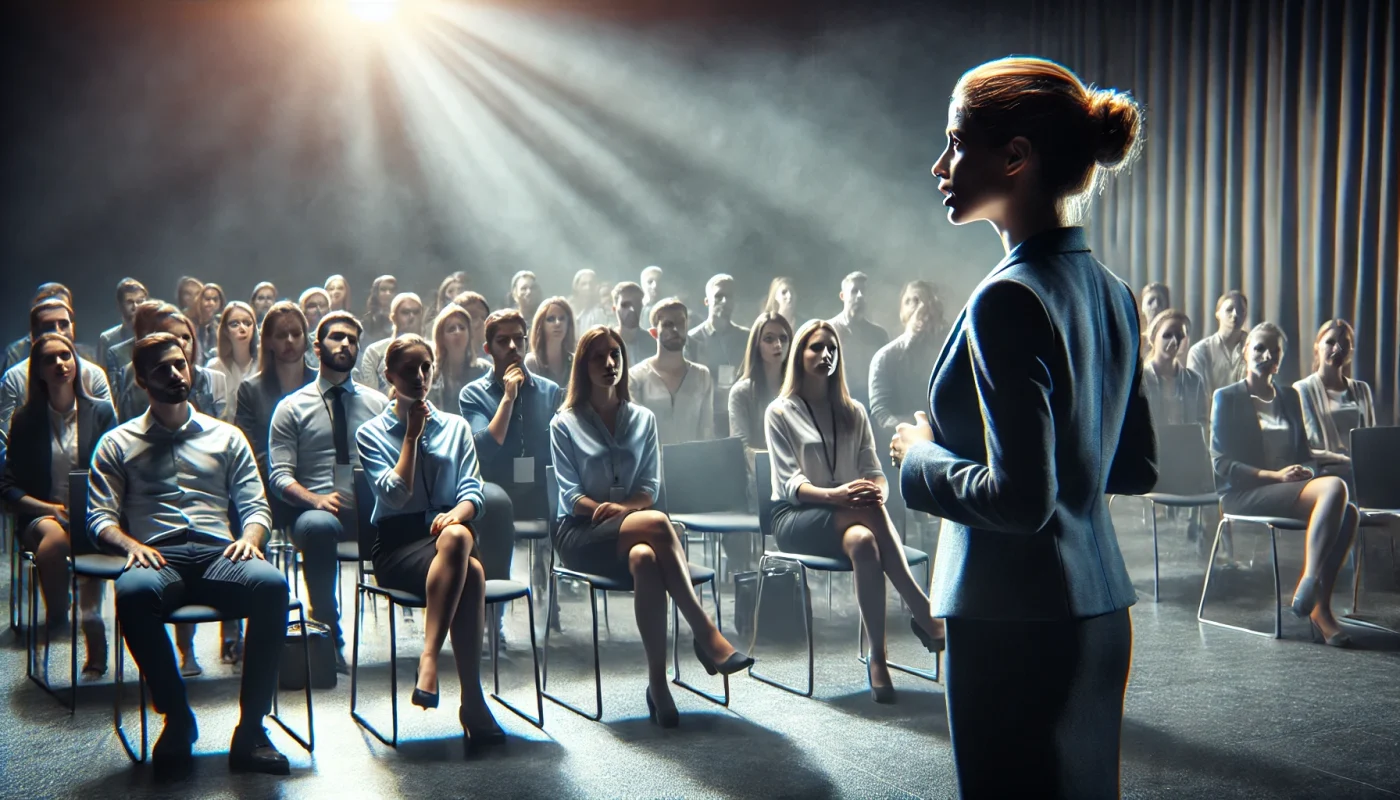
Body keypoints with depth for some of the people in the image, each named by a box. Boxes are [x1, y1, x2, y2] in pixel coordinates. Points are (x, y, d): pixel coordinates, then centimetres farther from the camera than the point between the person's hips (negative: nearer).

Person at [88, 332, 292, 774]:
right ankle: (177, 717, -19)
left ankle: (251, 729, -27)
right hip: (158, 558, -1)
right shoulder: (117, 444, 19)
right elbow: (101, 515, 11)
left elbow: (255, 505, 17)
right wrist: (130, 544, -11)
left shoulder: (226, 436, 23)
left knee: (271, 583, -35)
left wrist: (249, 537, -6)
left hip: (219, 555, 1)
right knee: (132, 591, -40)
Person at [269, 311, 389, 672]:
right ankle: (330, 636, -26)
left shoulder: (379, 403, 20)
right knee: (318, 525, -40)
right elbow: (279, 475, 4)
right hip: (318, 509, -2)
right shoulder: (291, 407, 12)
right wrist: (316, 499, -17)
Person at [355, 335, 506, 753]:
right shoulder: (372, 433, 10)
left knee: (458, 535, -39)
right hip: (397, 546, -2)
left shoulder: (456, 427, 18)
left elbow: (473, 491, 5)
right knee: (470, 574, -36)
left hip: (450, 532, 2)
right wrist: (412, 436, -2)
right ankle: (472, 701, -37)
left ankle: (429, 660, -42)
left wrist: (459, 512, -18)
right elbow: (394, 495, -6)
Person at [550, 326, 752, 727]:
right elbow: (571, 495, -1)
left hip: (630, 531, 3)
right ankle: (706, 634, -38)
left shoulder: (643, 419, 16)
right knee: (656, 523, -36)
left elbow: (650, 488, 7)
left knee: (644, 559, -39)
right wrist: (607, 510, -19)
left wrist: (621, 507, -15)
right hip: (580, 534, -3)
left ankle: (658, 681, -40)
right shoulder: (565, 423, 8)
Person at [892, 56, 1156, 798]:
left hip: (1021, 623, -9)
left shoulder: (1008, 299, -19)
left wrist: (922, 458, -6)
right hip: (1101, 608, 9)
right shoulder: (1110, 292, 7)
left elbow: (1020, 499, -23)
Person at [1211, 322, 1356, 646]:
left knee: (1348, 513, -27)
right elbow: (1222, 463, -5)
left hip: (1289, 489, 6)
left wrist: (1332, 457, 0)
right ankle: (1310, 581, -36)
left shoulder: (1289, 397, 22)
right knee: (1334, 487, -31)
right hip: (1244, 493, -6)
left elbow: (1301, 452, 22)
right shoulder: (1227, 398, 4)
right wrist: (1274, 475, -17)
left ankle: (1320, 607, -27)